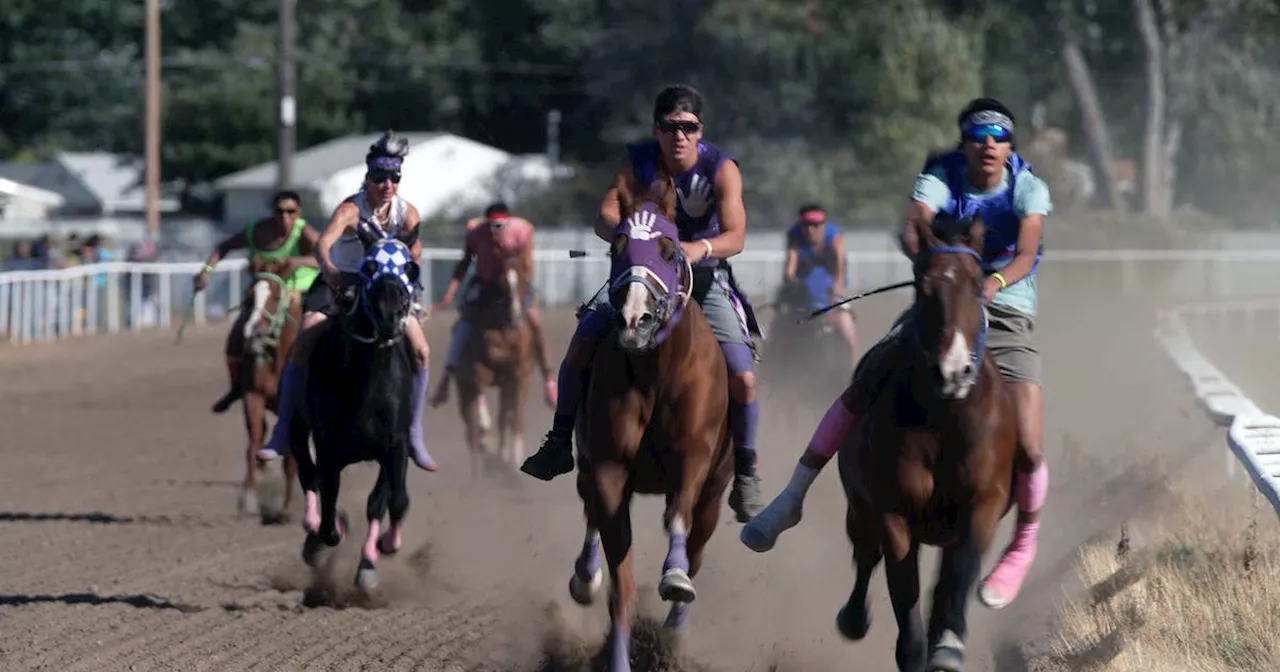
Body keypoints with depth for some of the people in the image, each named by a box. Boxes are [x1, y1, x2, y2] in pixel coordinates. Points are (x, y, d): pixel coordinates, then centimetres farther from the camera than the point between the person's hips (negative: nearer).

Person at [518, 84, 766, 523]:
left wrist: (702, 247, -50)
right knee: (580, 348, -14)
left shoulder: (722, 170, -17)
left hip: (703, 275, -2)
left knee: (742, 378, -16)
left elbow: (735, 236, -28)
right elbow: (605, 216, -20)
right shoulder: (638, 161, -10)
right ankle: (560, 442, 5)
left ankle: (745, 474, 2)